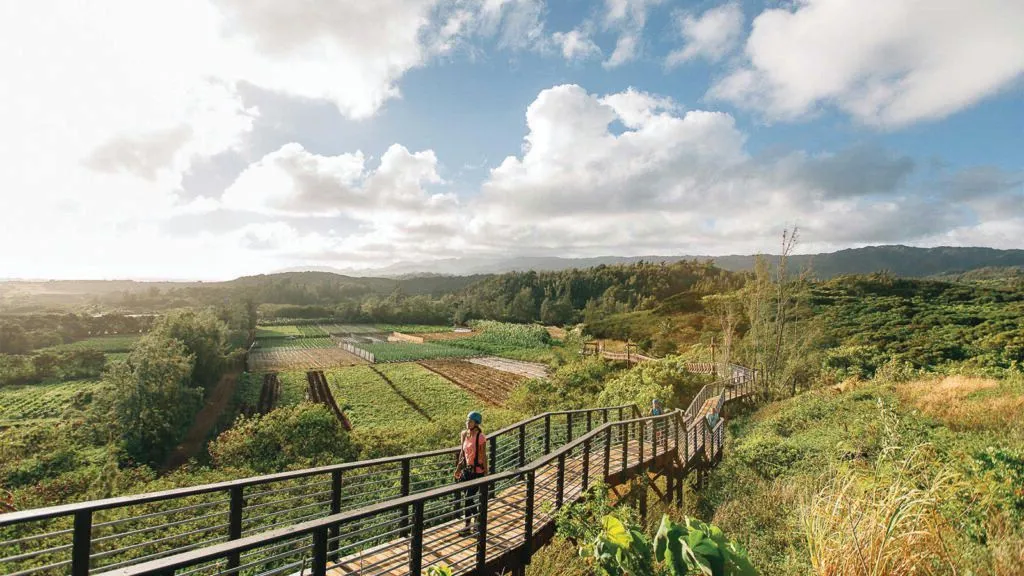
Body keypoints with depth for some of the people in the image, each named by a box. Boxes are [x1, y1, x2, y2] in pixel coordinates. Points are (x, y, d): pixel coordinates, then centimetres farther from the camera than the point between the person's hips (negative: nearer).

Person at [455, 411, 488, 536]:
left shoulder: (481, 437, -19)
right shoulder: (464, 434, 1)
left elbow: (484, 456, -14)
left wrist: (486, 474, -12)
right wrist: (458, 468, 14)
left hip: (477, 471, -7)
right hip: (467, 469, 7)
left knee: (467, 499, -2)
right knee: (469, 498, 15)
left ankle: (467, 527, 14)